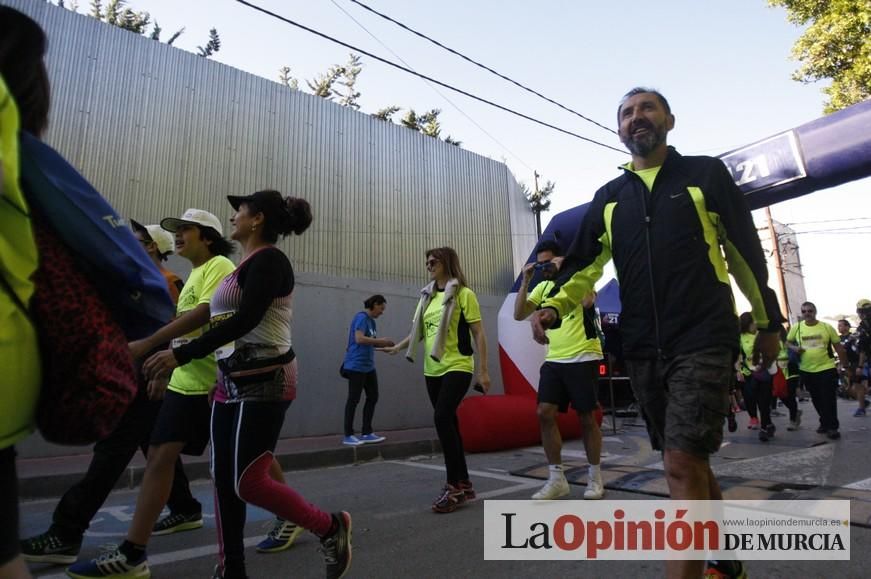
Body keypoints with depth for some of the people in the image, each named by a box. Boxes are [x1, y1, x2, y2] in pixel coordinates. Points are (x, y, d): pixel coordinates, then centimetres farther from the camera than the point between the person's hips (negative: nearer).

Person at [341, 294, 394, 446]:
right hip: (356, 366, -10)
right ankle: (348, 435, 7)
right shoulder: (361, 317, -11)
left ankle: (366, 433, 17)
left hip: (368, 366, 10)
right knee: (354, 399, -2)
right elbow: (359, 339, -23)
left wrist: (384, 346, 3)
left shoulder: (371, 321, 16)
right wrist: (380, 340, -16)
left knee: (373, 397, 10)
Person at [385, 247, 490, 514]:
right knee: (449, 423, 10)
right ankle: (463, 484, 22)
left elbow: (478, 335, -6)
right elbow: (419, 332, 17)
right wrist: (397, 347, 2)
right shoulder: (427, 296, 13)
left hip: (458, 367, -6)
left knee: (442, 417, -20)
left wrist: (483, 371, -10)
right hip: (433, 370, 7)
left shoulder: (464, 294, -4)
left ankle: (454, 486, -9)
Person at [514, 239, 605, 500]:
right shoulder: (543, 287, 11)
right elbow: (519, 314, 5)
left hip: (583, 358, -5)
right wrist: (525, 281, -3)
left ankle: (595, 478, 21)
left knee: (586, 417, 3)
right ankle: (556, 479, 7)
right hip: (554, 360, 5)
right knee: (545, 413, -4)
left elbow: (587, 301, -26)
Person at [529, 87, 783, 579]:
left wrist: (769, 322, 12)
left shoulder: (706, 174, 5)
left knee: (683, 463, -14)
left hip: (703, 340, -4)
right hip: (643, 350, 4)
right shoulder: (608, 198, 14)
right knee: (689, 462, 15)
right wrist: (554, 306, -12)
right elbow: (586, 263, 7)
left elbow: (747, 253, 8)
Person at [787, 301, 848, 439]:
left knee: (829, 399, -3)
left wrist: (845, 365, 1)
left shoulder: (827, 327, -5)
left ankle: (832, 427, 6)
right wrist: (794, 348, -11)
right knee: (817, 400, 15)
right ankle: (825, 423, 31)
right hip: (807, 370, 3)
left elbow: (838, 347, 1)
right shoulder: (796, 328, -2)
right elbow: (788, 342, 11)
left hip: (826, 369, -2)